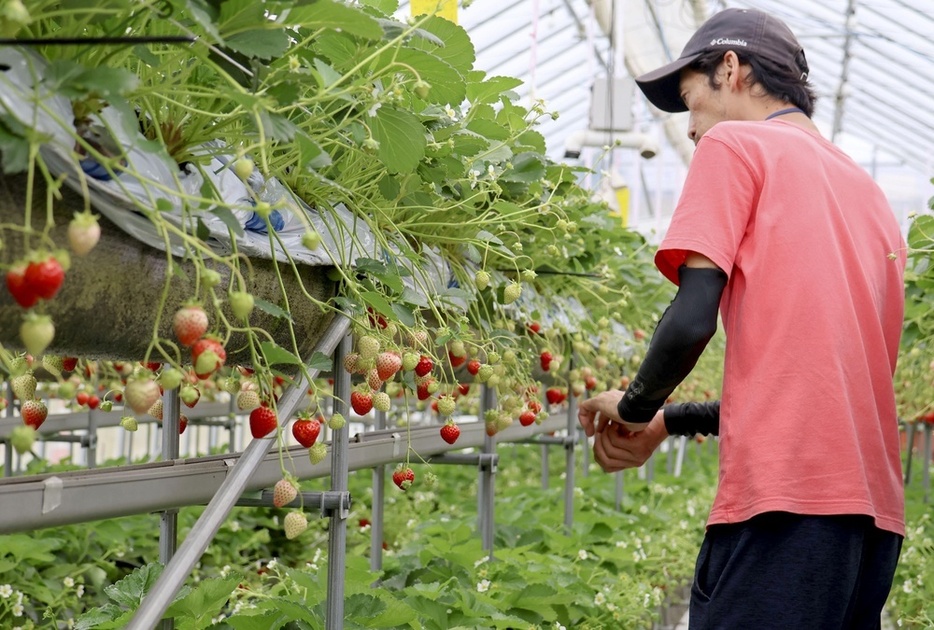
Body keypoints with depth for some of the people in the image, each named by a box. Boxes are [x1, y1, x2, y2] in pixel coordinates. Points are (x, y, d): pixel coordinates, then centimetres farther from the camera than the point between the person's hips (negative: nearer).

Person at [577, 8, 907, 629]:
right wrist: (666, 422, 25)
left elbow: (693, 319, -10)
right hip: (873, 506, 8)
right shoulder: (867, 189, 25)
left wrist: (634, 407, 8)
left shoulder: (733, 144, 3)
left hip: (784, 492, -8)